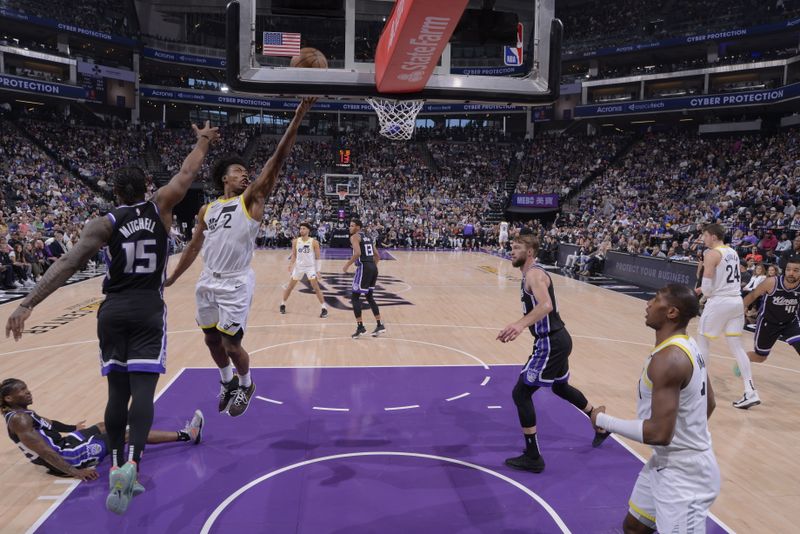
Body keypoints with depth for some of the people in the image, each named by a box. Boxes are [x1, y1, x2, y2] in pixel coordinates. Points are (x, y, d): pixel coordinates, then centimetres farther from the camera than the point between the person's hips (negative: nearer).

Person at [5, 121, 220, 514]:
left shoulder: (103, 225, 0)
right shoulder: (160, 207, 2)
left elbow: (67, 264, -11)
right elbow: (187, 173, 12)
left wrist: (28, 304, -13)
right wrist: (204, 141, 28)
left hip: (113, 312, 1)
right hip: (148, 311, -1)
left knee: (118, 391, 11)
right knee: (143, 389, -8)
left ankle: (116, 468, 15)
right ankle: (131, 463, -27)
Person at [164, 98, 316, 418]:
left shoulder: (252, 199, -2)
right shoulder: (207, 210, 12)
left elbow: (278, 158, -11)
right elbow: (194, 247, 21)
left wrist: (297, 119, -19)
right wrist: (171, 278, 23)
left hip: (236, 283, -5)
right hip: (208, 281, 5)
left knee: (231, 345, -1)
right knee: (211, 339, 16)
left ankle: (246, 385, 27)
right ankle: (227, 381, 42)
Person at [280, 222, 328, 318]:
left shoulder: (314, 242, -11)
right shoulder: (295, 241, -2)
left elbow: (318, 258, -6)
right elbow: (294, 255, 8)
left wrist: (318, 270, -12)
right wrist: (291, 265, -8)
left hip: (310, 267, -3)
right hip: (299, 266, 3)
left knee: (316, 287, -11)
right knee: (290, 286, 10)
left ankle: (324, 308, -5)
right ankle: (283, 304, 28)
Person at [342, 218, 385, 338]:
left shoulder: (354, 237, -4)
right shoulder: (368, 237, 20)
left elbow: (357, 253, -21)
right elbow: (377, 256, 20)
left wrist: (347, 265, -12)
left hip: (363, 267, -8)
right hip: (373, 267, 8)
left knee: (354, 297, 1)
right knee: (370, 297, 19)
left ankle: (360, 327, -2)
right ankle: (379, 325, 20)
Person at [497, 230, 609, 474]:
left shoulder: (534, 274, -18)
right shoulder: (532, 274, 13)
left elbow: (546, 305, -37)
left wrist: (521, 324, -50)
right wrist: (518, 327, 22)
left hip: (551, 343, -11)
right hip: (557, 339, 11)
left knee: (521, 393, -7)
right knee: (561, 387, 30)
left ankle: (533, 457, 3)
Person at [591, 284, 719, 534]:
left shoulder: (668, 358, -28)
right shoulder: (688, 347, 4)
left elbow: (659, 433, -30)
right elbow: (709, 404, 17)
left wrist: (603, 420, -19)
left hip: (683, 475, -10)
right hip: (669, 462, 10)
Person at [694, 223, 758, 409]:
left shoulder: (711, 254, -12)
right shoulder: (733, 252, 14)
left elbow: (707, 285, -17)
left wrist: (706, 293, 4)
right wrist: (704, 289, 20)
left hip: (719, 302, -7)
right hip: (736, 301, 7)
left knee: (703, 341, 10)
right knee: (736, 346, 8)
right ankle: (750, 392, 3)